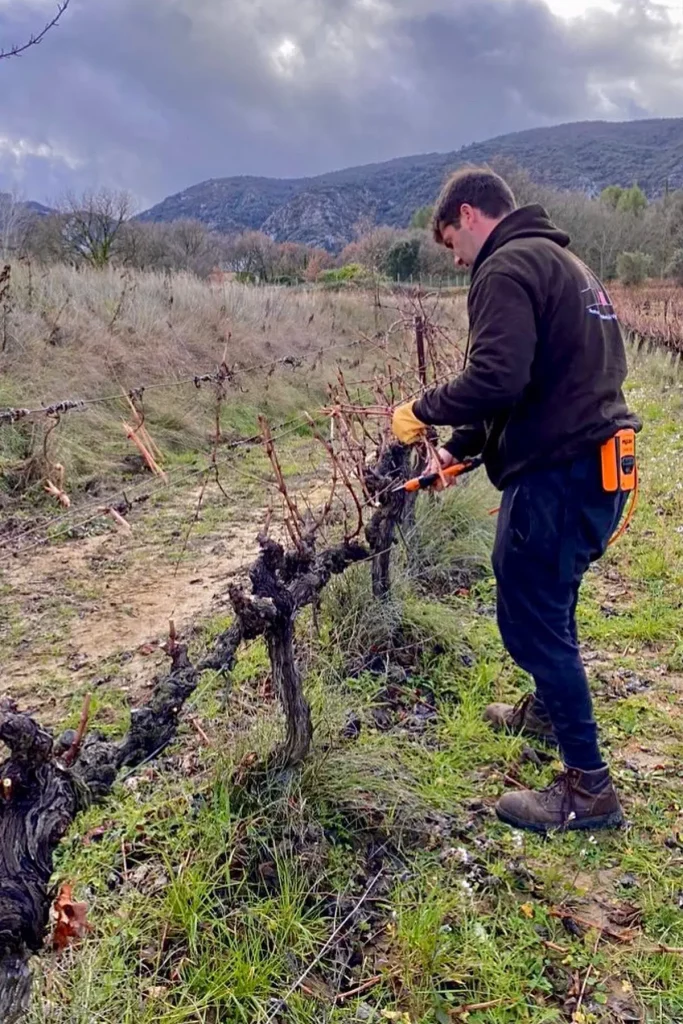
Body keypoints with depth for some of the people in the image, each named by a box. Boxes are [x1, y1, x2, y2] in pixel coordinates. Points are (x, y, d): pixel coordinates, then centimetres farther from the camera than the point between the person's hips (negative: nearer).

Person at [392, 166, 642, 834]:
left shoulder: (508, 267, -12)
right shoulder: (562, 261, 20)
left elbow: (495, 379, -26)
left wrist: (424, 412, -9)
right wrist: (464, 445, 18)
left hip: (557, 474, -10)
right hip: (599, 464, 10)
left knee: (531, 620, 0)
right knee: (546, 599, 26)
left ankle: (588, 788, 10)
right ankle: (550, 709, 47)